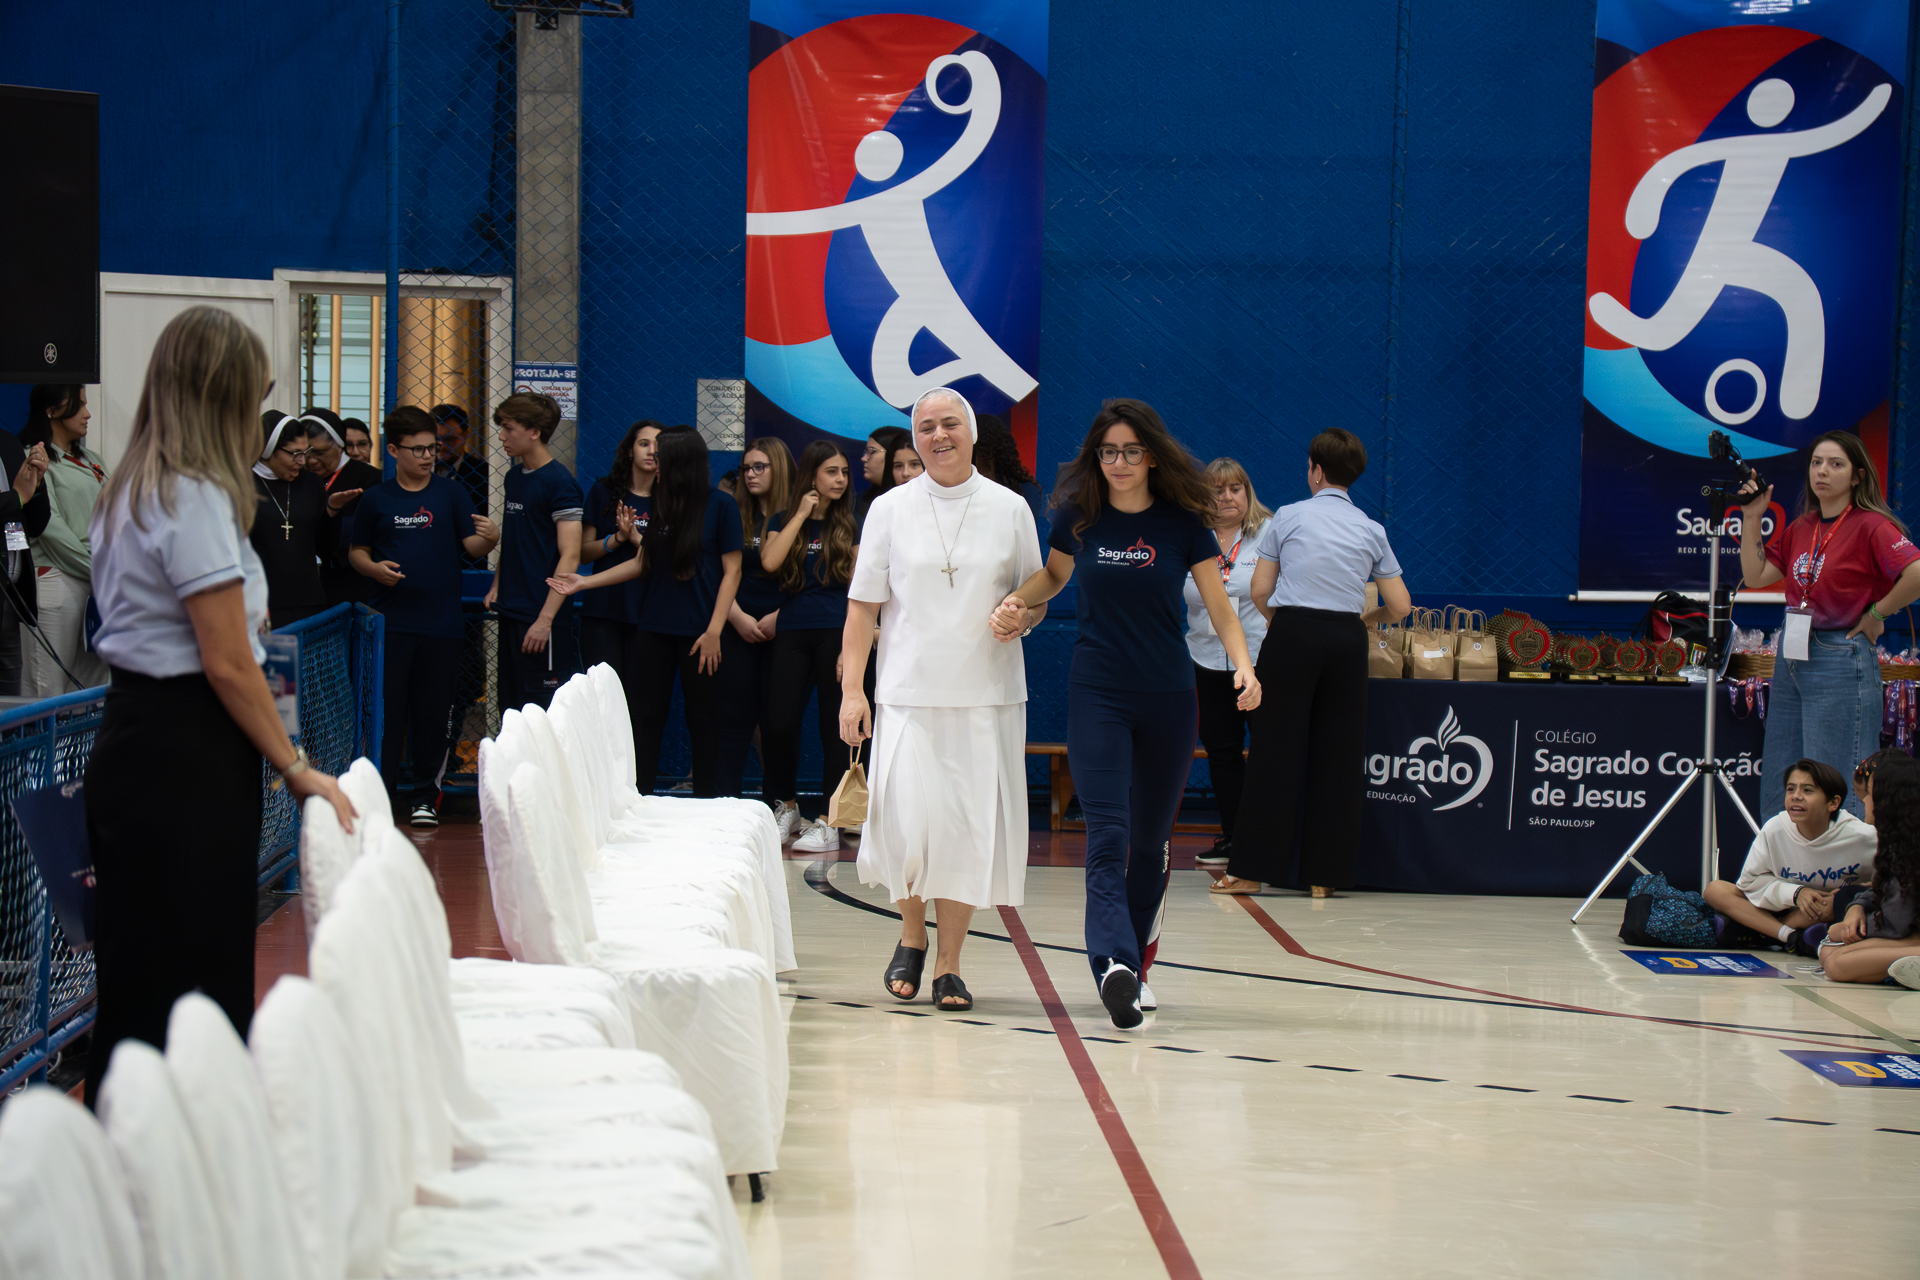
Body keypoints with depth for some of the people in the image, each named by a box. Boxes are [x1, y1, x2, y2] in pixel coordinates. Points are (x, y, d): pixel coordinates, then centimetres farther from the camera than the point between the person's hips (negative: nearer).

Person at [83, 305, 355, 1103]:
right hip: (188, 760, -10)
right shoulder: (197, 499, -15)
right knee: (193, 986, -5)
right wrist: (297, 770, -9)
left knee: (140, 985, 12)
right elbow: (227, 663, -16)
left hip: (132, 735, 10)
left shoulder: (128, 494, 15)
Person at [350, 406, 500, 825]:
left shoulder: (450, 493, 5)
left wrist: (489, 539, -23)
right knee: (387, 711, 0)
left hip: (441, 623, 0)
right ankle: (379, 793, 9)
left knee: (433, 712, 4)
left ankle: (427, 796, 13)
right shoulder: (376, 498, 6)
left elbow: (470, 544, -1)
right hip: (390, 622, 0)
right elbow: (356, 550, 12)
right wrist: (374, 567, -9)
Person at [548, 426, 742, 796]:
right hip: (655, 627, 5)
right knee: (646, 717, 4)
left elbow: (731, 571, -8)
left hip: (698, 632, -5)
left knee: (702, 720, 3)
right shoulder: (664, 505, 11)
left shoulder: (719, 505, -6)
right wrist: (586, 582, 12)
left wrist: (714, 631, -13)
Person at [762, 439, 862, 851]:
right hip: (793, 632, 1)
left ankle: (829, 822, 4)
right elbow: (770, 562, -9)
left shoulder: (851, 525, 7)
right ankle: (787, 806, 15)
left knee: (835, 727, 0)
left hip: (837, 631, -1)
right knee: (779, 723, -6)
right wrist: (801, 515, -6)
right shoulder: (784, 521, 11)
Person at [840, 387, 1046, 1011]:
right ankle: (911, 936, 17)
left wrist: (1022, 618, -10)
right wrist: (851, 688, -3)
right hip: (909, 692, -1)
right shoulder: (890, 510, 5)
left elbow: (1038, 598, 14)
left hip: (987, 695, 1)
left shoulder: (1010, 509, 6)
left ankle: (948, 965, 11)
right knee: (909, 822, -10)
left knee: (970, 827, -2)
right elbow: (863, 604, 5)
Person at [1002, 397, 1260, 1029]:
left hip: (1168, 698, 1)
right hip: (1097, 695, -1)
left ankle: (1134, 963, 23)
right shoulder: (1079, 517, 1)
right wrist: (1018, 598, -2)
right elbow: (1054, 577, 19)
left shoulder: (1182, 523, -2)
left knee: (1151, 840, 10)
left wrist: (1243, 665, -18)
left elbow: (1219, 607, -1)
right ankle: (1115, 963, -28)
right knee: (1107, 835, -15)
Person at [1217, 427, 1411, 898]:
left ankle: (1251, 869, 2)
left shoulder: (1288, 518, 3)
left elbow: (1260, 591, 1)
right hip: (1347, 639, 2)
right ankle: (1323, 873, 7)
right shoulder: (1371, 531, 10)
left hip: (1291, 634, -2)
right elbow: (1400, 607, 8)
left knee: (1276, 751, 1)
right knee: (1337, 754, 6)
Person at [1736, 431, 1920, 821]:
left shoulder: (1871, 525, -10)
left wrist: (1876, 614, -12)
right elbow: (1756, 576, 8)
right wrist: (1752, 518, 5)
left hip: (1840, 660, -8)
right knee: (1778, 786, 11)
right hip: (1790, 657, 8)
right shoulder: (1799, 529, 13)